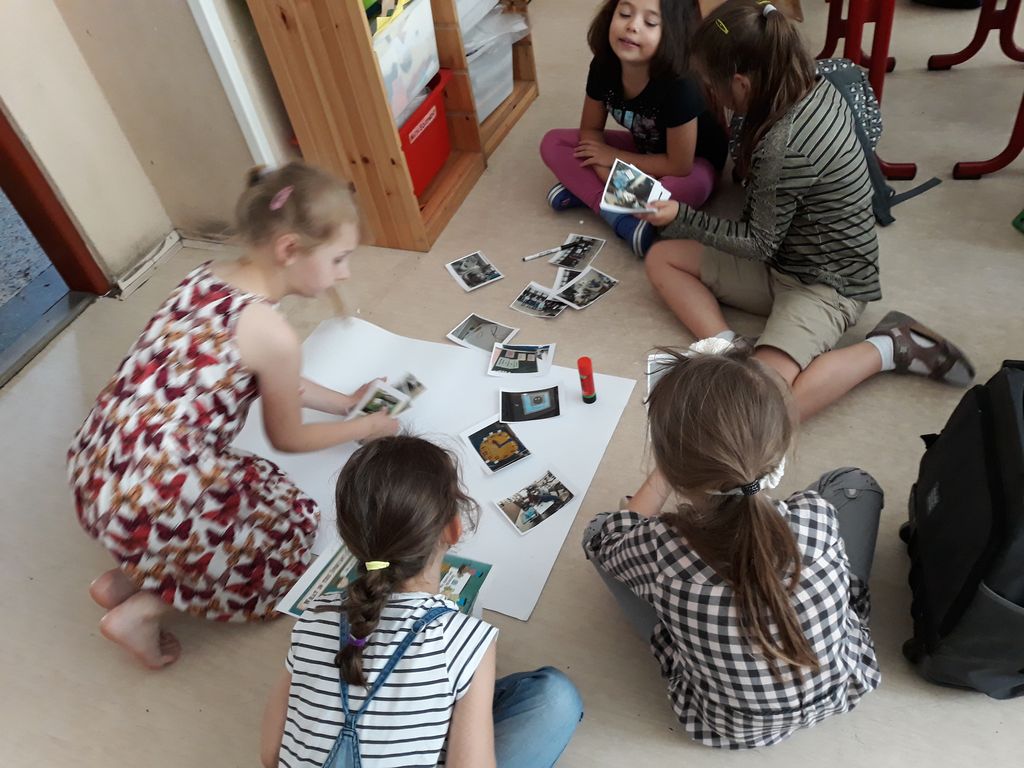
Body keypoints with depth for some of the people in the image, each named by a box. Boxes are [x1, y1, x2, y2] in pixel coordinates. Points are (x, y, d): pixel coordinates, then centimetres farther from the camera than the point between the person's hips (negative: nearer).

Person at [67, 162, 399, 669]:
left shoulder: (205, 277, 6)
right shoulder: (273, 336, -19)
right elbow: (287, 438, 0)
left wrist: (345, 401, 26)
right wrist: (367, 426, 14)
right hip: (151, 499, -8)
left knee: (253, 487, 27)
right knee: (292, 519, 15)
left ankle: (126, 576, 20)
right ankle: (142, 610, 11)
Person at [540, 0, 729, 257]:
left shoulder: (679, 86, -35)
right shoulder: (604, 66, -20)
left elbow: (679, 165, -29)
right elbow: (591, 130, -7)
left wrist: (613, 157, -20)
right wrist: (609, 178, -24)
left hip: (693, 160, -5)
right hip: (643, 148, 5)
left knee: (686, 190, -41)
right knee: (553, 143, -10)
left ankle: (584, 192, -19)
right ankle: (621, 219, -23)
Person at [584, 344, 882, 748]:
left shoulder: (658, 550, -34)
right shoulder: (819, 516, -30)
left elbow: (609, 538, -9)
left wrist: (667, 470, -8)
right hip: (843, 687, 2)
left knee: (599, 531, 5)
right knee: (854, 483, 10)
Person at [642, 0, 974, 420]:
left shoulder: (784, 147, -31)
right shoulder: (814, 88, -5)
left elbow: (759, 244, -16)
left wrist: (683, 215, -13)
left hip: (825, 285, -9)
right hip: (786, 258, 9)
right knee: (661, 258, 3)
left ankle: (889, 347, -6)